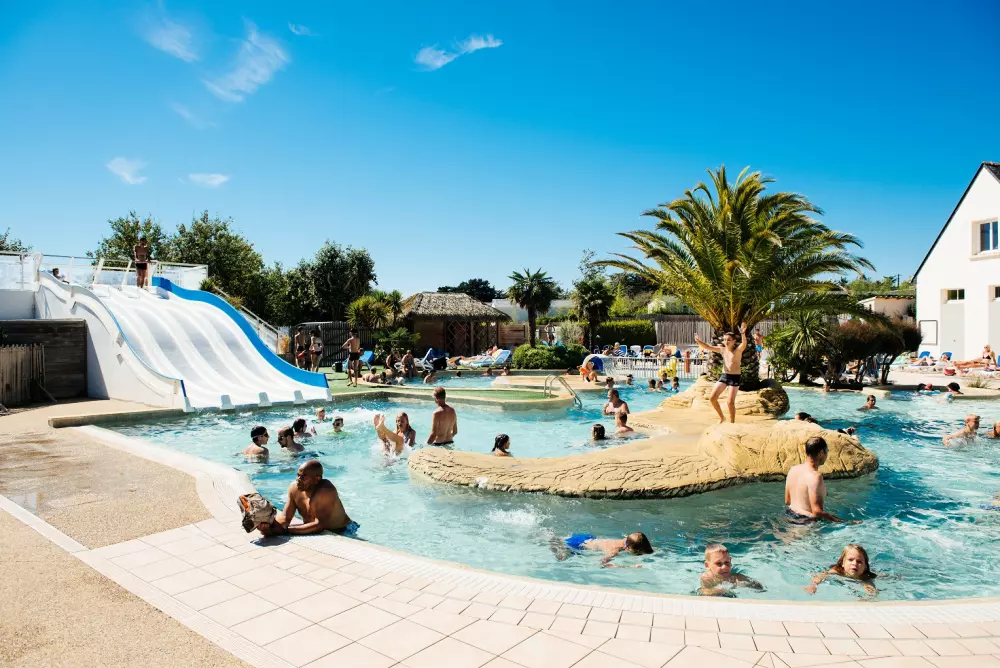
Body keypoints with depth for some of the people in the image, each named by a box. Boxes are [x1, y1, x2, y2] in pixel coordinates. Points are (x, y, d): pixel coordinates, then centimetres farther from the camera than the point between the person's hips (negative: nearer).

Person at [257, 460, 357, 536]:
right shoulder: (294, 487, -8)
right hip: (318, 532, 7)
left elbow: (319, 525, -35)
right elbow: (285, 517, -8)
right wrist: (270, 525, -31)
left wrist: (284, 530, -40)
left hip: (341, 531, -7)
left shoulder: (326, 492, -29)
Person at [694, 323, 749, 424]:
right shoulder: (722, 349, 4)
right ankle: (722, 417, 20)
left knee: (731, 402, -7)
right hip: (723, 376, 5)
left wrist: (743, 334, -52)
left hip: (735, 377, -5)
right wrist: (699, 341, -22)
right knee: (712, 398, -1)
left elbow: (744, 344, -32)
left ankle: (732, 423, 10)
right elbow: (708, 347, -2)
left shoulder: (738, 350, -11)